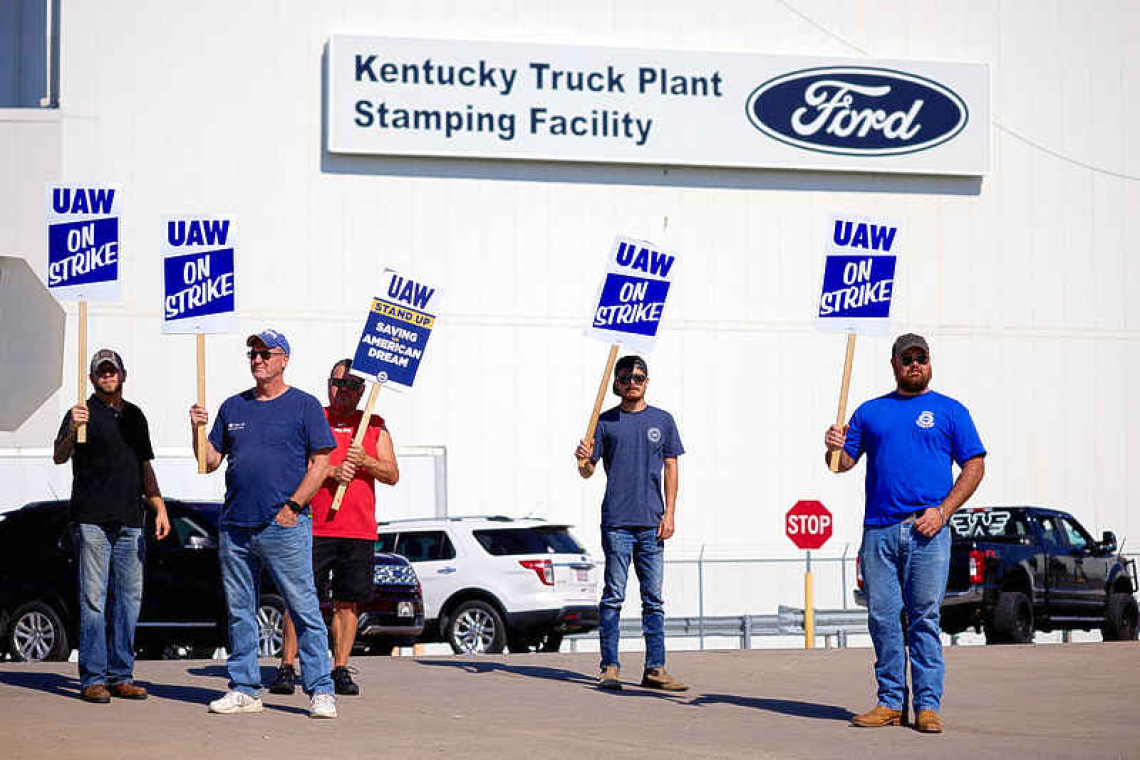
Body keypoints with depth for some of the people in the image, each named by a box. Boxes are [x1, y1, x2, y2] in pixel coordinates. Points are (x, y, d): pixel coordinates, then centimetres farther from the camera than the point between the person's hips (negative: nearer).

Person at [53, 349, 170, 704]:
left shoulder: (135, 415, 18)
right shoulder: (83, 412, 0)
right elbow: (59, 457, -13)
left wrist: (160, 508, 14)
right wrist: (73, 431, -32)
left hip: (130, 522, 6)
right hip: (91, 521, -6)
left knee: (129, 599, 6)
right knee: (93, 600, -5)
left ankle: (121, 676, 12)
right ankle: (93, 679, -3)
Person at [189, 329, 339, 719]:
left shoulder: (304, 406, 3)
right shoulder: (233, 407, 16)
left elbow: (320, 463, -2)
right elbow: (210, 462, 18)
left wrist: (293, 506, -11)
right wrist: (199, 430, 0)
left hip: (285, 526, -5)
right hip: (235, 526, 5)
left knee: (304, 609, -7)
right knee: (239, 611, 7)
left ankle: (320, 691, -5)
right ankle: (244, 688, 15)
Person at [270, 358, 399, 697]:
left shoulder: (374, 427, 14)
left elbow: (392, 475, 8)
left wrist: (364, 461, -11)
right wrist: (332, 472, -15)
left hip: (359, 530, 2)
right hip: (314, 527, -2)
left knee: (348, 602, 3)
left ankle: (341, 670, 10)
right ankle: (286, 668, 0)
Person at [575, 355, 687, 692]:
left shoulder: (662, 420, 12)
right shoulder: (606, 422, 6)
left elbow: (671, 468, 11)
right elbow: (587, 471, 6)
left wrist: (669, 513, 2)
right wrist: (584, 459, -18)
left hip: (652, 522, 2)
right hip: (616, 521, -2)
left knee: (654, 599, 3)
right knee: (614, 596, -3)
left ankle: (655, 668, 5)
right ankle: (610, 667, 0)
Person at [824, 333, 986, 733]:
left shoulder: (950, 411, 10)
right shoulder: (870, 411, 18)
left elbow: (974, 466, 4)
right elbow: (845, 462, 16)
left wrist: (942, 510, -7)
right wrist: (835, 448, -8)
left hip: (927, 531, -3)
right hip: (878, 531, 3)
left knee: (925, 618, -4)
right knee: (882, 617, 2)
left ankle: (928, 705, -1)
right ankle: (889, 701, 10)